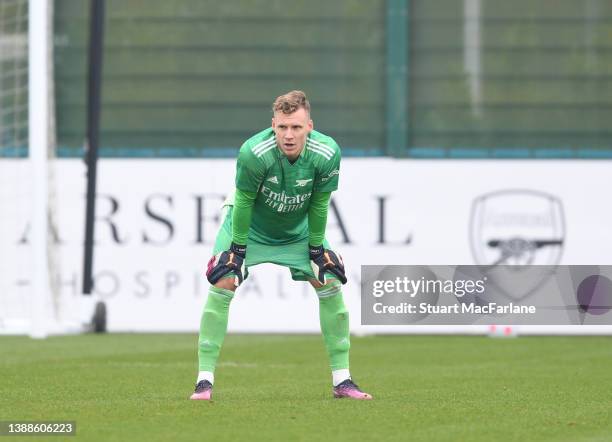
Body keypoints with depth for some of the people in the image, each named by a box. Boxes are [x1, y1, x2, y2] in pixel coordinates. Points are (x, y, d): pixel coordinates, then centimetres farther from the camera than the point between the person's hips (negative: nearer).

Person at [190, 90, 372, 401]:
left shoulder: (326, 154, -28)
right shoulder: (253, 153, -37)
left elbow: (319, 205, -13)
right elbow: (244, 203, -22)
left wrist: (316, 248, -7)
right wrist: (238, 248, -16)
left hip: (299, 230, 3)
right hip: (250, 226, -3)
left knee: (330, 283, -6)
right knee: (223, 282, -19)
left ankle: (341, 380, 5)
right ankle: (204, 380, -15)